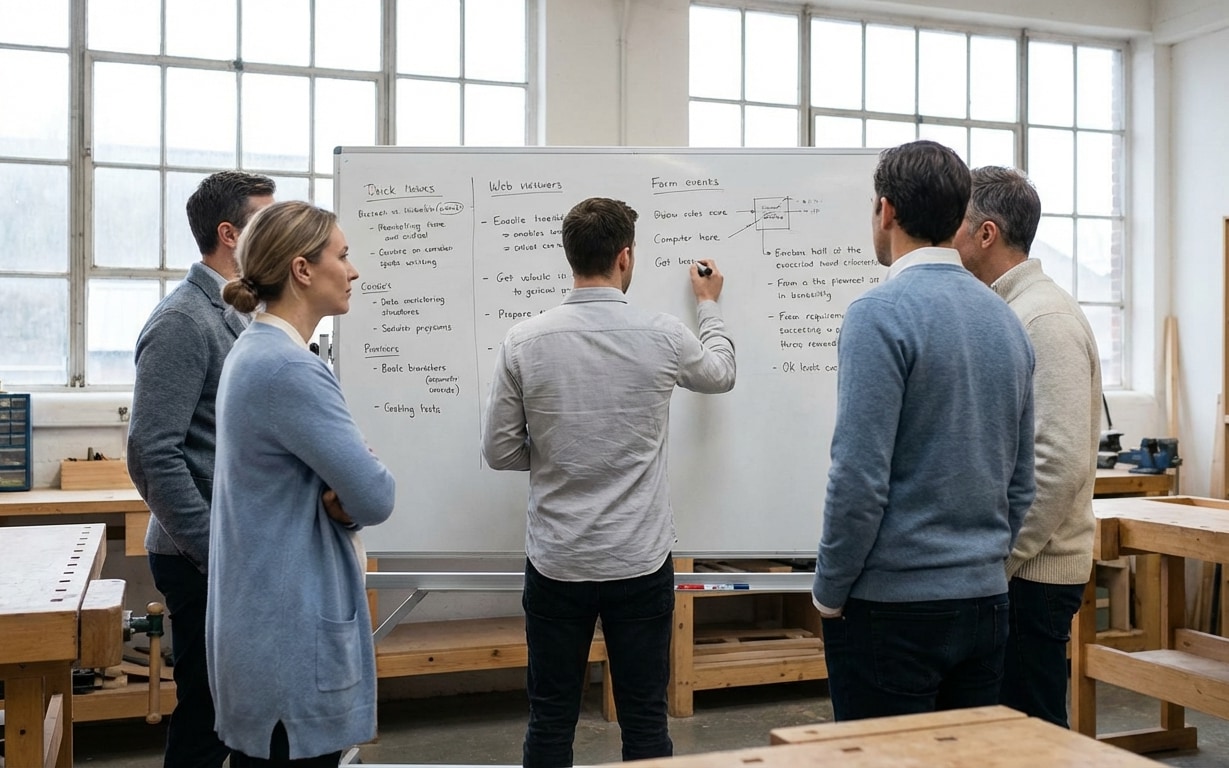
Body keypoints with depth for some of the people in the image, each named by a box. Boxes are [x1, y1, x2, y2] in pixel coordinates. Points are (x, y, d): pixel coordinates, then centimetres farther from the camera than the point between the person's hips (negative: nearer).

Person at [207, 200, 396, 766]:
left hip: (265, 621, 10)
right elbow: (376, 498, -21)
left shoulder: (257, 350, 9)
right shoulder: (288, 368, -22)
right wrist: (350, 498, 1)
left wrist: (340, 498, -7)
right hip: (292, 633, -10)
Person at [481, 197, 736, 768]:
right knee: (645, 722, 11)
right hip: (640, 564, 0)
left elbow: (499, 451, -1)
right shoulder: (662, 337, -8)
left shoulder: (525, 341, -8)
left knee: (551, 722, 13)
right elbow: (720, 374, 15)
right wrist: (709, 306, 31)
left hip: (556, 565, 1)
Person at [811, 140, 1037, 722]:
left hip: (893, 607, -7)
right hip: (985, 600, 7)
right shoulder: (1005, 319, 9)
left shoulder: (880, 313, -15)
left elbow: (860, 477, -20)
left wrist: (829, 591, -7)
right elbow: (1020, 481, 14)